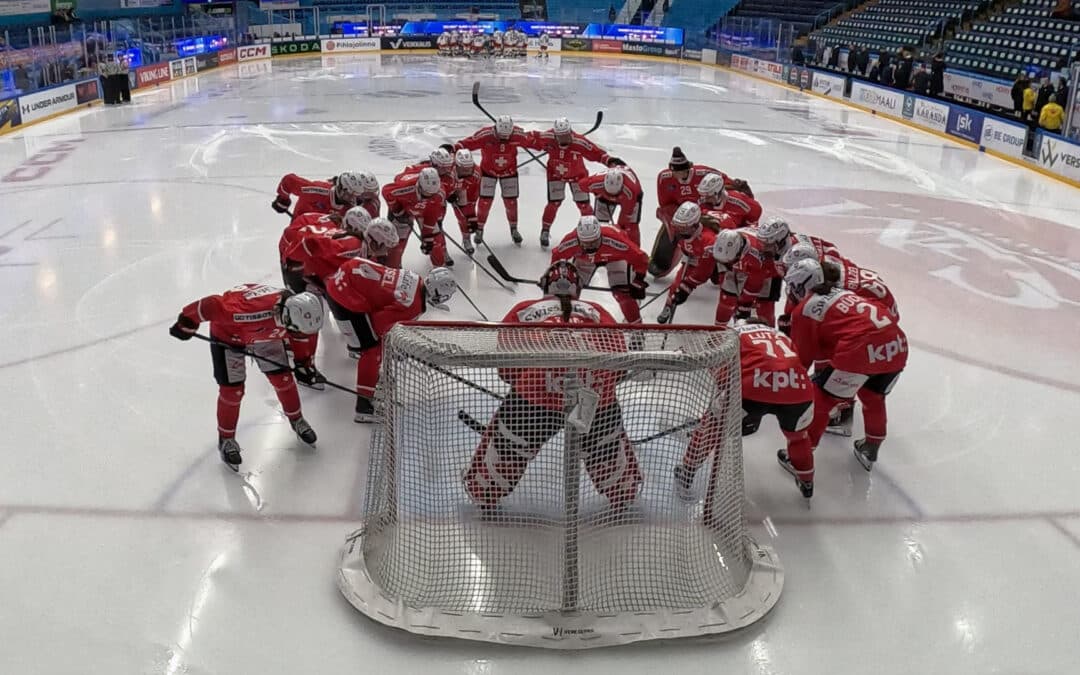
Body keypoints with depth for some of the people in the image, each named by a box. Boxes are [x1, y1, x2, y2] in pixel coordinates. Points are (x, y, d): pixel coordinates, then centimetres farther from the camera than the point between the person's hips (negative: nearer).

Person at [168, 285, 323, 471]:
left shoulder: (296, 308, -26)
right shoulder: (254, 310, -48)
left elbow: (297, 334, -2)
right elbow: (214, 305, -39)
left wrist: (303, 359, 8)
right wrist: (187, 322, -28)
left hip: (265, 332, 5)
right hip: (227, 333, -5)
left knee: (283, 378, 6)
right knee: (232, 389, -4)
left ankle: (296, 420, 31)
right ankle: (226, 439, 17)